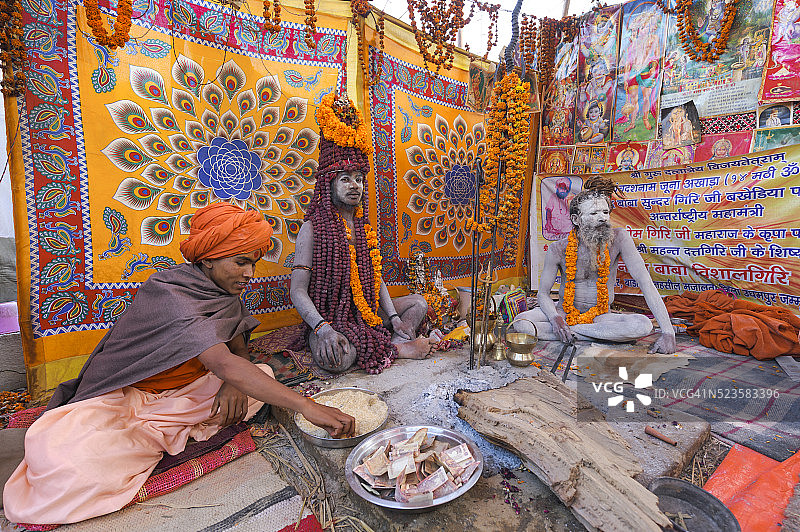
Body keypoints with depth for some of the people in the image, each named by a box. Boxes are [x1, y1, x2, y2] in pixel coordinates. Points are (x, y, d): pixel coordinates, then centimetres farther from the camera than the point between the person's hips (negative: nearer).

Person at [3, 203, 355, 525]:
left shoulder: (226, 294, -3)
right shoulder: (171, 295, -29)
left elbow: (239, 351, 3)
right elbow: (222, 364, -42)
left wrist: (233, 382, -23)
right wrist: (306, 406, -46)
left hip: (180, 393, 6)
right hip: (121, 394, -6)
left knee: (260, 380, -15)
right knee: (62, 454, -34)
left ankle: (146, 437, -11)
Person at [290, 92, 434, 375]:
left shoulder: (364, 226, 9)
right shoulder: (313, 227, -9)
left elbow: (376, 278, 10)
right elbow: (297, 290, -15)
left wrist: (392, 315, -3)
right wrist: (322, 328, -29)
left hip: (367, 313, 6)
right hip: (330, 318, -6)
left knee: (418, 302, 7)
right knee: (335, 358, -35)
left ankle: (395, 340, -17)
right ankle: (396, 348, -13)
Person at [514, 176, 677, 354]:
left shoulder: (619, 238, -11)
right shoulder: (558, 249, -12)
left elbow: (645, 281, -14)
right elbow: (543, 293, -4)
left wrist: (668, 332, -22)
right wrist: (555, 317, -27)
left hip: (601, 316, 1)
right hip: (565, 312, 0)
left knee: (644, 325, -29)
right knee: (520, 323, -27)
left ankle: (568, 332, -21)